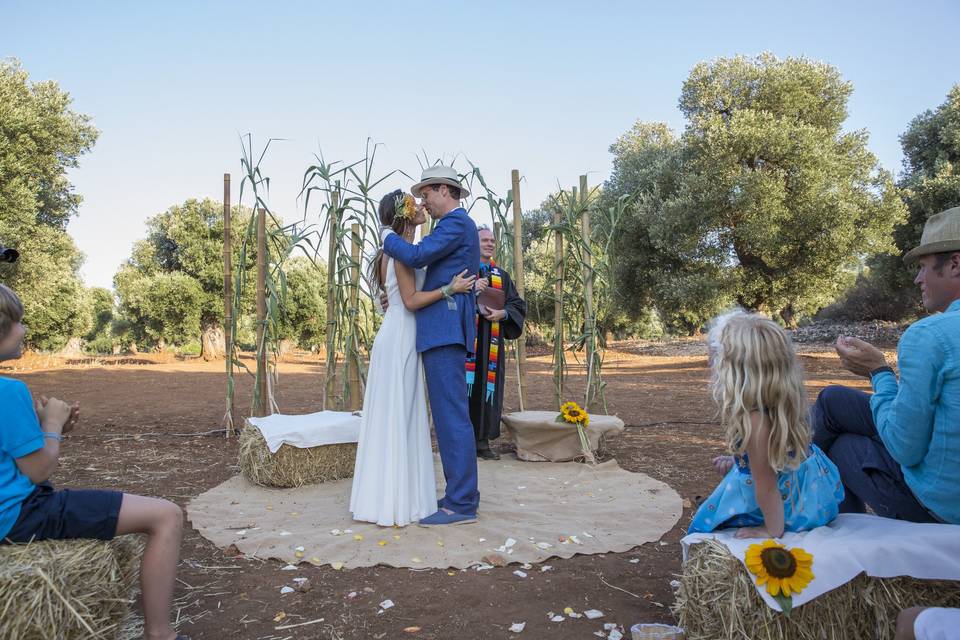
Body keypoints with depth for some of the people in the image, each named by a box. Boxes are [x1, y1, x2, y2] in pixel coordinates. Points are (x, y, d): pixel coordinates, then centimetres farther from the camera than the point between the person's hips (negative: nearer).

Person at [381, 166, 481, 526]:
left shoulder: (457, 223, -8)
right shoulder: (457, 226, 24)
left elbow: (416, 256, -18)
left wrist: (386, 236, 0)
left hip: (444, 331, -11)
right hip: (444, 330, 11)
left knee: (451, 415, -9)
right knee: (450, 415, 12)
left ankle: (461, 504, -4)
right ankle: (462, 493, 19)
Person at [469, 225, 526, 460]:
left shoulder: (502, 276, 20)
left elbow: (518, 305, 12)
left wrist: (502, 313, -7)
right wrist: (471, 289, -19)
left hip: (491, 342, 4)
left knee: (487, 387, 2)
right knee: (465, 386, -8)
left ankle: (482, 441, 9)